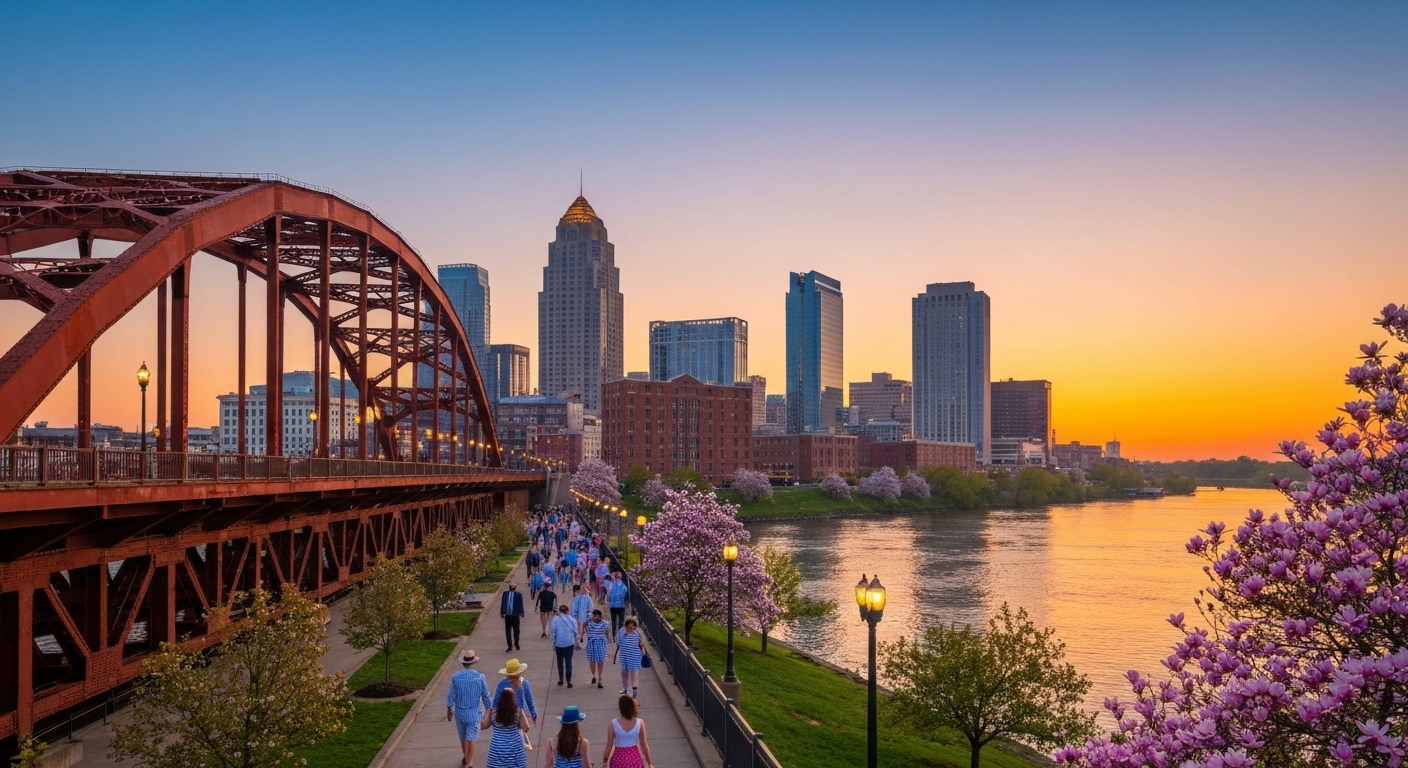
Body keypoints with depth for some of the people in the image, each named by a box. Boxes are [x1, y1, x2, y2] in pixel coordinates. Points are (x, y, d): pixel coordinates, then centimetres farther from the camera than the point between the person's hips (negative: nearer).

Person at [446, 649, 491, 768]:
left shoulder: (456, 677, -13)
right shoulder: (480, 677, -13)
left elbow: (451, 696, -6)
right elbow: (486, 696, -6)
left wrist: (449, 710, 9)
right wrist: (489, 709, 9)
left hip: (460, 712, 2)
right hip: (474, 713, -2)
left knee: (463, 738, 21)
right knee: (471, 739, 5)